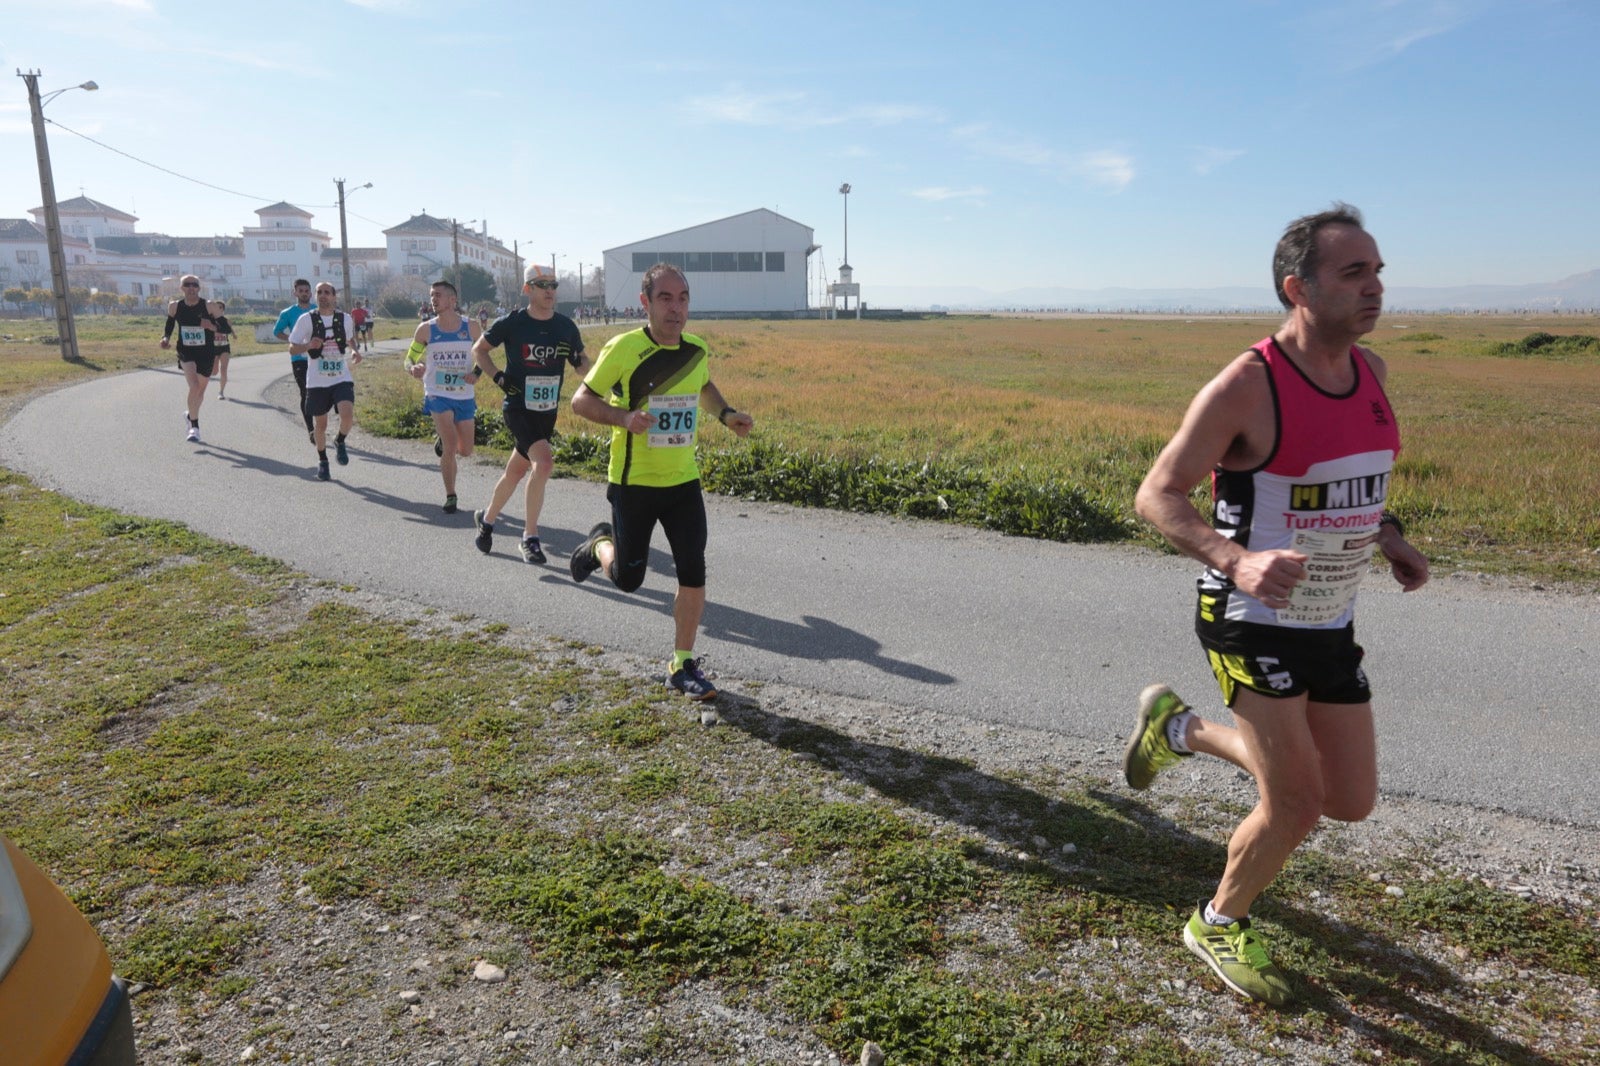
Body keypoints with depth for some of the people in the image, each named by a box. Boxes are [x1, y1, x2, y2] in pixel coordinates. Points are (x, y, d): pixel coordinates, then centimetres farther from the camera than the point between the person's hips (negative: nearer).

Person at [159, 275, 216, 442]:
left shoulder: (208, 306, -7)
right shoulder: (175, 306, -2)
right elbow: (169, 327, 11)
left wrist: (211, 326, -23)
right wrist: (165, 339, -8)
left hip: (206, 353, 1)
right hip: (186, 352, -1)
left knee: (200, 390, 16)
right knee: (194, 386, -21)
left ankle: (191, 413, 46)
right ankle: (194, 427, -13)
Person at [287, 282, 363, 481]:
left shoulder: (346, 319, 2)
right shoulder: (307, 319, -4)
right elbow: (292, 349, -1)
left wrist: (354, 351, 2)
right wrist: (308, 345, -22)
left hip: (341, 378, 1)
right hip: (317, 381, 0)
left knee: (347, 414, -23)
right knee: (320, 424, 8)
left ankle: (340, 442, 9)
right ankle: (322, 461, 30)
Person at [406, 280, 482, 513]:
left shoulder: (471, 327, -2)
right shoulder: (425, 329, -3)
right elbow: (410, 359, 4)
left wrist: (476, 374, -10)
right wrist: (414, 369, -20)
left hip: (465, 396, 2)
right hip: (438, 395, -2)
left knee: (465, 451, 9)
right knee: (450, 448, -14)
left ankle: (443, 437, 44)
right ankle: (450, 496, 3)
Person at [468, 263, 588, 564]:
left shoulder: (566, 326, 1)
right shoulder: (511, 323, -7)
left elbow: (583, 364, 11)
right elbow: (479, 350, 7)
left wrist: (577, 359, -13)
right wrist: (498, 377, -8)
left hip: (548, 411, 5)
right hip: (518, 407, -4)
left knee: (516, 470, 14)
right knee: (543, 461, -23)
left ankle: (486, 519, 37)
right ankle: (530, 537, -11)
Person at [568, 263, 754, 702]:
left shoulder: (696, 351, 1)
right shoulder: (623, 349, -14)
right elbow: (581, 400, -8)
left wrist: (726, 413, 4)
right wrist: (623, 416, -26)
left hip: (684, 483, 4)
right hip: (633, 484, -4)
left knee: (693, 572, -3)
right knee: (628, 579, 6)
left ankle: (683, 665, 13)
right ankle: (600, 544, 41)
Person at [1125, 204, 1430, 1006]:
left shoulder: (1371, 373, 4)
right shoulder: (1245, 387, -19)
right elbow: (1157, 496, -19)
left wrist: (1387, 536, 5)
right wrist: (1237, 559, -35)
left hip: (1331, 622, 7)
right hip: (1252, 622, -7)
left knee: (1351, 802, 13)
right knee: (1296, 804, -5)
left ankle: (1182, 729, 32)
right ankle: (1220, 923, 25)